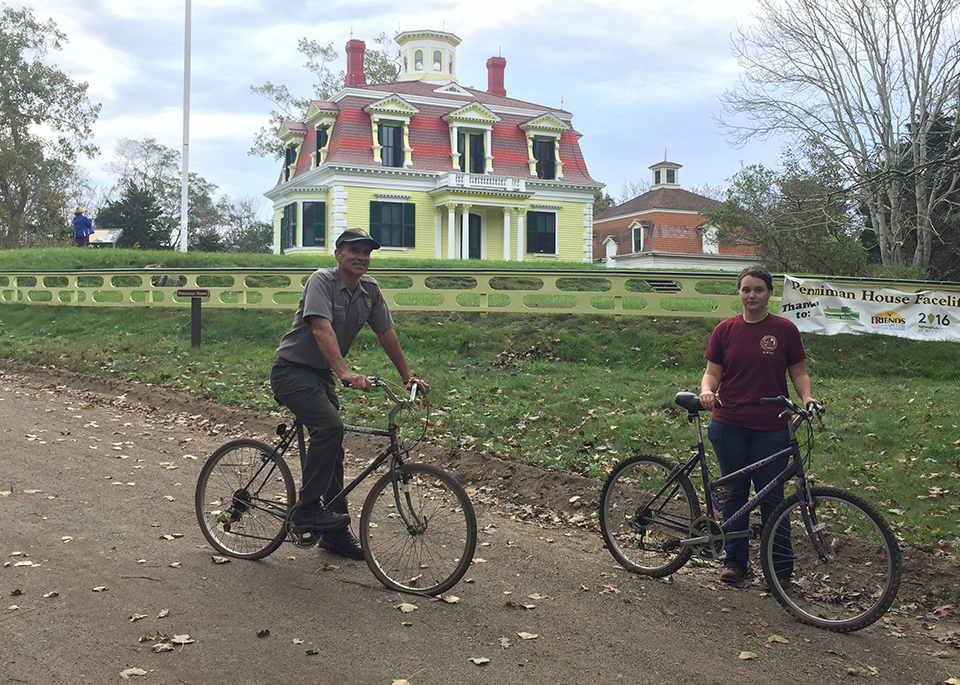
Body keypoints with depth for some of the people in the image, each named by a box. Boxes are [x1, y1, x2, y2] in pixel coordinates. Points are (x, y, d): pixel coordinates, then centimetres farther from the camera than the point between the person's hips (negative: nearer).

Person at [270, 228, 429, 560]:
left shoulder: (370, 290, 2)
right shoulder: (322, 281, -19)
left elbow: (386, 334, 9)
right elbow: (322, 328, -33)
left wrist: (408, 377, 9)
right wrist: (345, 373, -45)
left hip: (322, 375, 8)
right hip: (292, 370, -7)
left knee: (332, 448, 9)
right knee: (330, 427, -28)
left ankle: (335, 531, 19)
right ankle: (306, 510, -17)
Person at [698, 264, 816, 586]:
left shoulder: (785, 329, 0)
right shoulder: (725, 330, 4)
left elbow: (799, 372, 4)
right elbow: (712, 372, 4)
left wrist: (807, 397, -14)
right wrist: (706, 390, -17)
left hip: (771, 428, -2)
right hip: (729, 426, 2)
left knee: (772, 498, 3)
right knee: (734, 493, 11)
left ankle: (781, 567, 16)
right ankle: (734, 561, 24)